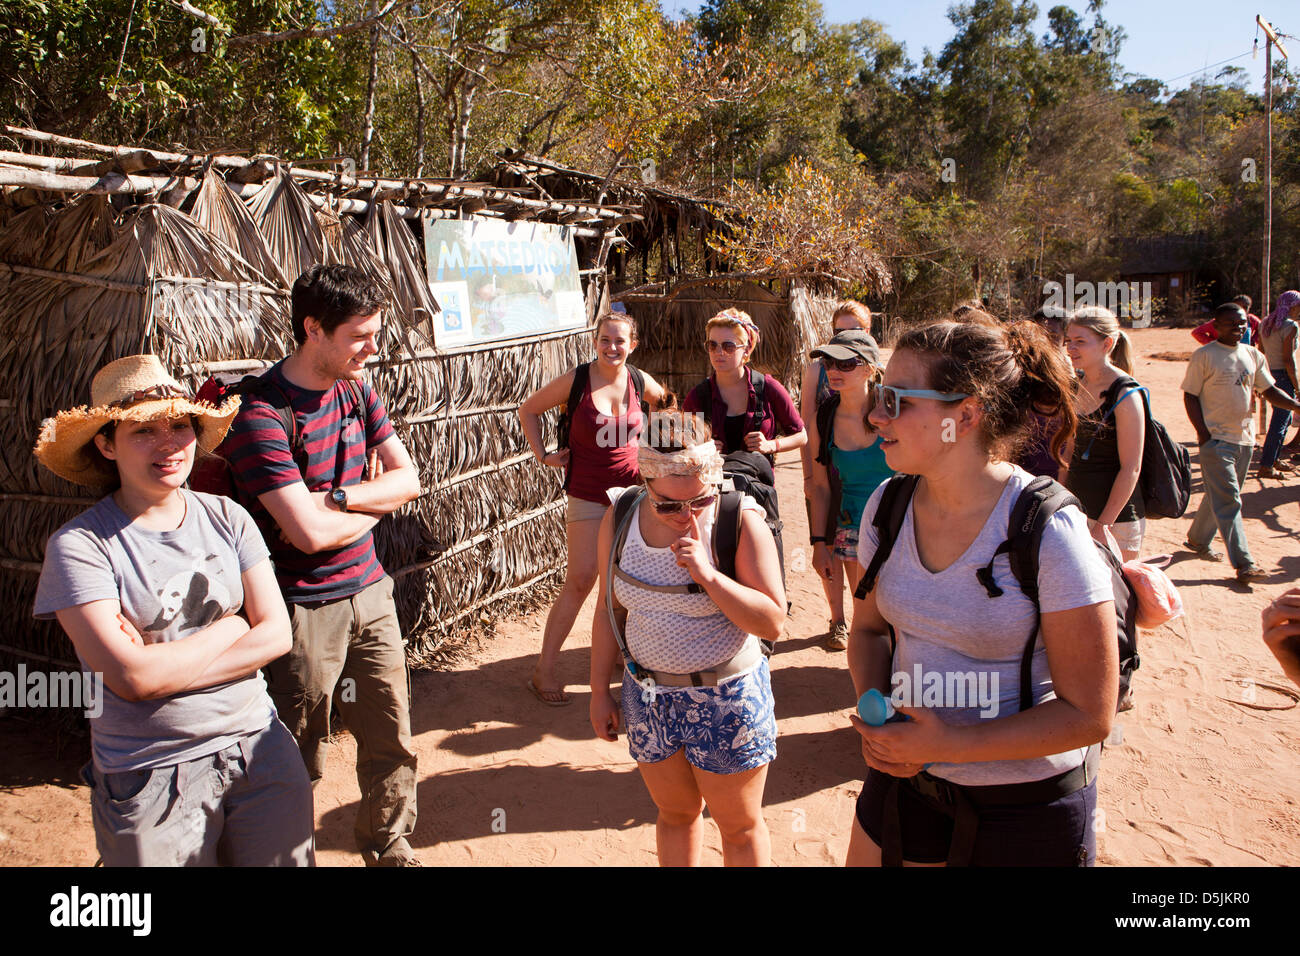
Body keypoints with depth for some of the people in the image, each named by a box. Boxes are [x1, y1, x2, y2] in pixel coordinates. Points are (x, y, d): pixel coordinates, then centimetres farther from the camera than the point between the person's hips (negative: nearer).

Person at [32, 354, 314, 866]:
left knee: (286, 857, 13)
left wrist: (167, 665, -15)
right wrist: (232, 626, -8)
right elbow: (131, 677, -19)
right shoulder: (79, 545, -12)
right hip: (151, 776, -3)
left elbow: (277, 633, -5)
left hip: (259, 748, 4)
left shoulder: (227, 518, 0)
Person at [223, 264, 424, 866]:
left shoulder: (355, 389, 4)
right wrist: (371, 507, -7)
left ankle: (389, 847, 36)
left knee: (392, 741, 16)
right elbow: (309, 532, -25)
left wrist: (336, 497, -15)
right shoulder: (261, 414, -19)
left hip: (369, 594, 7)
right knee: (296, 764, 10)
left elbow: (408, 478, 1)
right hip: (304, 608, -6)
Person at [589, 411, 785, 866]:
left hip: (726, 700, -3)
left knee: (740, 825, 14)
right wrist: (600, 691, 7)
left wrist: (708, 575, -31)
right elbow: (609, 609, 4)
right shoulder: (621, 520, -7)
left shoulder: (741, 521, -19)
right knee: (675, 812, 22)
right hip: (649, 694, 4)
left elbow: (773, 623, -20)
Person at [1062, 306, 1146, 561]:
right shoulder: (1076, 384, 6)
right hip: (1076, 509, 7)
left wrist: (1103, 525, -18)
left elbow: (1131, 468, -16)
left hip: (1115, 518, -7)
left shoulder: (1125, 394, -15)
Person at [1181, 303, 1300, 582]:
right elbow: (1190, 396, -7)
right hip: (1216, 438, -6)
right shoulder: (1204, 356, -7)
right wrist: (1203, 433, -15)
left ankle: (1197, 539, 32)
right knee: (1228, 500, -9)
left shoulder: (1253, 356, 10)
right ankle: (1243, 563, -10)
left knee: (1220, 495, 15)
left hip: (1244, 438, 6)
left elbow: (1269, 391, 14)